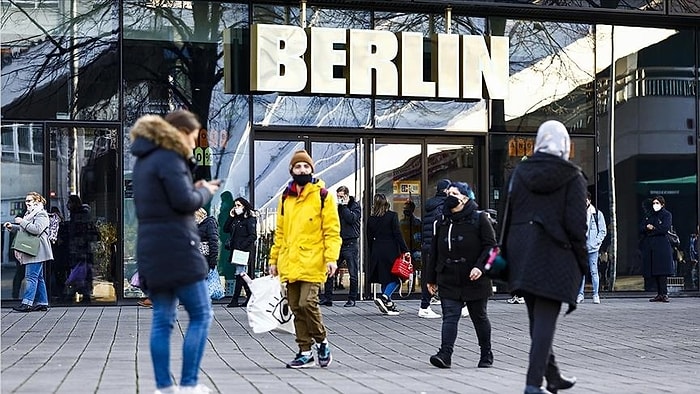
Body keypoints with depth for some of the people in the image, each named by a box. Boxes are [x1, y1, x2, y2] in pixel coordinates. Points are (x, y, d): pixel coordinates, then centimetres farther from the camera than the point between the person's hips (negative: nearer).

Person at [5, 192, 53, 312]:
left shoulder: (41, 214, -8)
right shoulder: (29, 214, 23)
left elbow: (37, 229, -22)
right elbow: (23, 229, 32)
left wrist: (22, 222, -17)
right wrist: (12, 227, 15)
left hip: (36, 251, -10)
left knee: (31, 277, -13)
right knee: (38, 277, 10)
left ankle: (27, 303, -17)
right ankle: (42, 303, 12)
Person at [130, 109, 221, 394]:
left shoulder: (143, 160, 18)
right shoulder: (169, 158, -11)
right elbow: (184, 202, -17)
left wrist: (195, 188, 13)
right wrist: (205, 191, 2)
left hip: (151, 249, 9)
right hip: (177, 247, -9)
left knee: (162, 320, 9)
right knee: (201, 315, -2)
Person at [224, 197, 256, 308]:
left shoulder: (250, 219, -7)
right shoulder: (235, 219, 18)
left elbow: (253, 236, -13)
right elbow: (226, 229, 15)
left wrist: (242, 246, -19)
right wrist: (230, 217, 8)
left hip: (245, 251, -8)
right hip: (236, 250, 8)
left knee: (240, 274, -9)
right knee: (242, 275, 9)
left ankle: (234, 300, -9)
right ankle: (250, 297, 14)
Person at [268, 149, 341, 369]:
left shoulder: (322, 195, 0)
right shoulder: (286, 198, 14)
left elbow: (332, 230, -4)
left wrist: (331, 257, -14)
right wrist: (274, 259, 16)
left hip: (312, 263, -5)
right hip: (290, 264, 5)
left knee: (307, 302, -16)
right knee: (296, 308, 6)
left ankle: (321, 341, 6)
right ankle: (305, 352, 15)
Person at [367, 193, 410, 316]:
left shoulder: (371, 219, 5)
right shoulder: (392, 216, -6)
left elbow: (369, 238, 9)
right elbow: (397, 234, -9)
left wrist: (372, 254, 16)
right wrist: (405, 250, -6)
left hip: (376, 252, 5)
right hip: (391, 251, -5)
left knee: (384, 279, 12)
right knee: (395, 278, 2)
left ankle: (389, 305, 14)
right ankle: (384, 298, -19)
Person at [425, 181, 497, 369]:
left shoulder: (479, 218, -2)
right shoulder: (442, 222, 11)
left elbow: (490, 245, -7)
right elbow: (434, 251, 15)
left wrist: (480, 266, -20)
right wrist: (431, 278, 13)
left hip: (474, 280, -3)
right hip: (449, 281, 3)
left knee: (479, 317, 9)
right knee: (449, 316, -8)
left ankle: (486, 355, 23)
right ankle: (445, 354, -17)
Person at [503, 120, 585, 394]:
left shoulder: (520, 172, 7)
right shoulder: (572, 176, -4)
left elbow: (509, 215, 8)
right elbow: (576, 223, -9)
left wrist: (507, 255, 14)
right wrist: (582, 263, -1)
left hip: (523, 253, 5)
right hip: (555, 255, -5)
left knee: (537, 318, 16)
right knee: (545, 319, -4)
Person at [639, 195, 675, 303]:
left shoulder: (667, 215, 4)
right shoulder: (648, 216, 21)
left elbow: (665, 229, -12)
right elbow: (641, 229, 12)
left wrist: (651, 229, -4)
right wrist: (647, 227, -9)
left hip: (662, 246, -6)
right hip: (649, 247, 6)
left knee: (661, 271, -13)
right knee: (653, 272, 2)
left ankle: (664, 294, -15)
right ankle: (659, 294, 5)